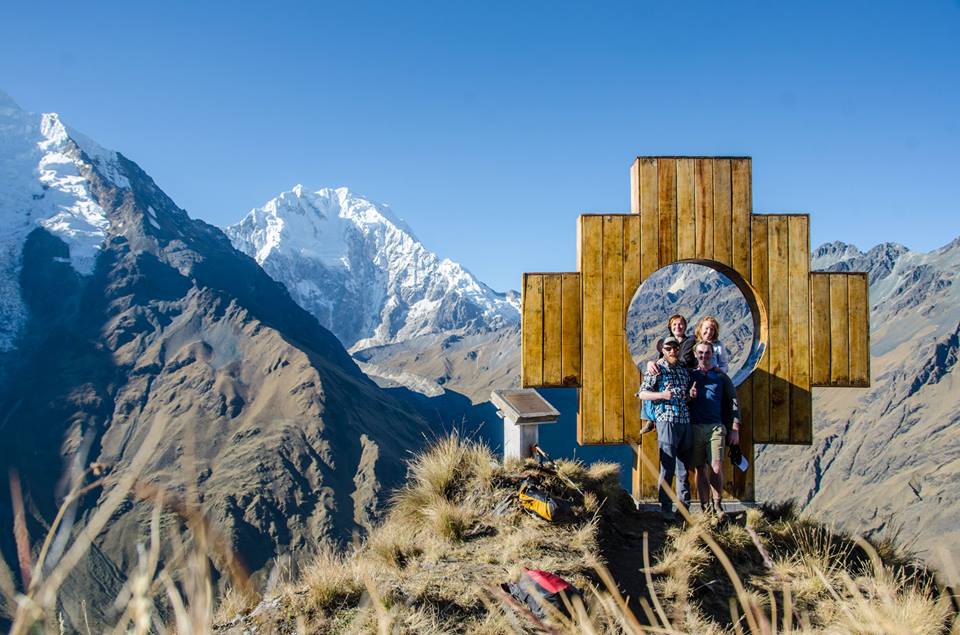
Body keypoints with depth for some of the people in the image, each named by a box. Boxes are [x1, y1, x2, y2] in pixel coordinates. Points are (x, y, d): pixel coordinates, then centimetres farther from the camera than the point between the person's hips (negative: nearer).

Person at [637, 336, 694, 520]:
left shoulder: (684, 370, 18)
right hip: (666, 421, -6)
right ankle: (666, 508, 1)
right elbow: (642, 393, -3)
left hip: (685, 422, 6)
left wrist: (690, 395, 6)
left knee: (683, 467, 11)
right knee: (668, 467, -5)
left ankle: (684, 506, 19)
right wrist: (662, 395, -17)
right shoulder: (657, 369, 0)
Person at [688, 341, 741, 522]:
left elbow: (733, 402, 11)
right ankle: (705, 507, 10)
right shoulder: (688, 375, 12)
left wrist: (735, 429, 4)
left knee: (716, 468, -12)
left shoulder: (720, 376, 11)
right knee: (700, 469, 3)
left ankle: (717, 505, 2)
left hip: (715, 427, -1)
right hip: (695, 427, 1)